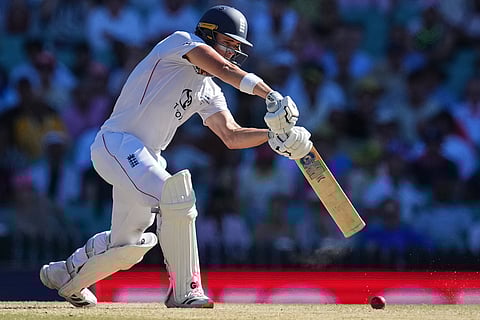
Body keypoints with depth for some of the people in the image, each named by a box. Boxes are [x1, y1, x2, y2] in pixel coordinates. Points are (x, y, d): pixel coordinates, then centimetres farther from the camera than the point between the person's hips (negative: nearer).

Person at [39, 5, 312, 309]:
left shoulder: (209, 92, 19)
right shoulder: (181, 42, -3)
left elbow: (231, 136, 8)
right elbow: (226, 70, -18)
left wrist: (273, 135, -8)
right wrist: (273, 97, -25)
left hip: (145, 158, 9)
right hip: (117, 143, -9)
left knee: (128, 243, 11)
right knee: (176, 198, -27)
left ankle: (64, 275, 36)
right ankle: (184, 291, -24)